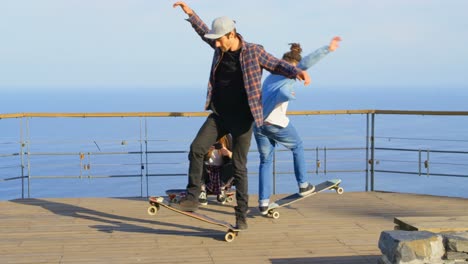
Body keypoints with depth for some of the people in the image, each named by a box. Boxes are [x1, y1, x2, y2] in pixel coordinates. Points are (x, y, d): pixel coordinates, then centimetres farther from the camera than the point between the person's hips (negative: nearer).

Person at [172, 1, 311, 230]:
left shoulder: (253, 52, -9)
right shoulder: (221, 48, 5)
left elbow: (277, 65, -6)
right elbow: (203, 32, 23)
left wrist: (297, 72, -24)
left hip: (242, 118, -5)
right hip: (219, 115, 5)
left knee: (239, 166, -1)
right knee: (196, 148, -10)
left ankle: (241, 215, 8)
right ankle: (192, 198, 0)